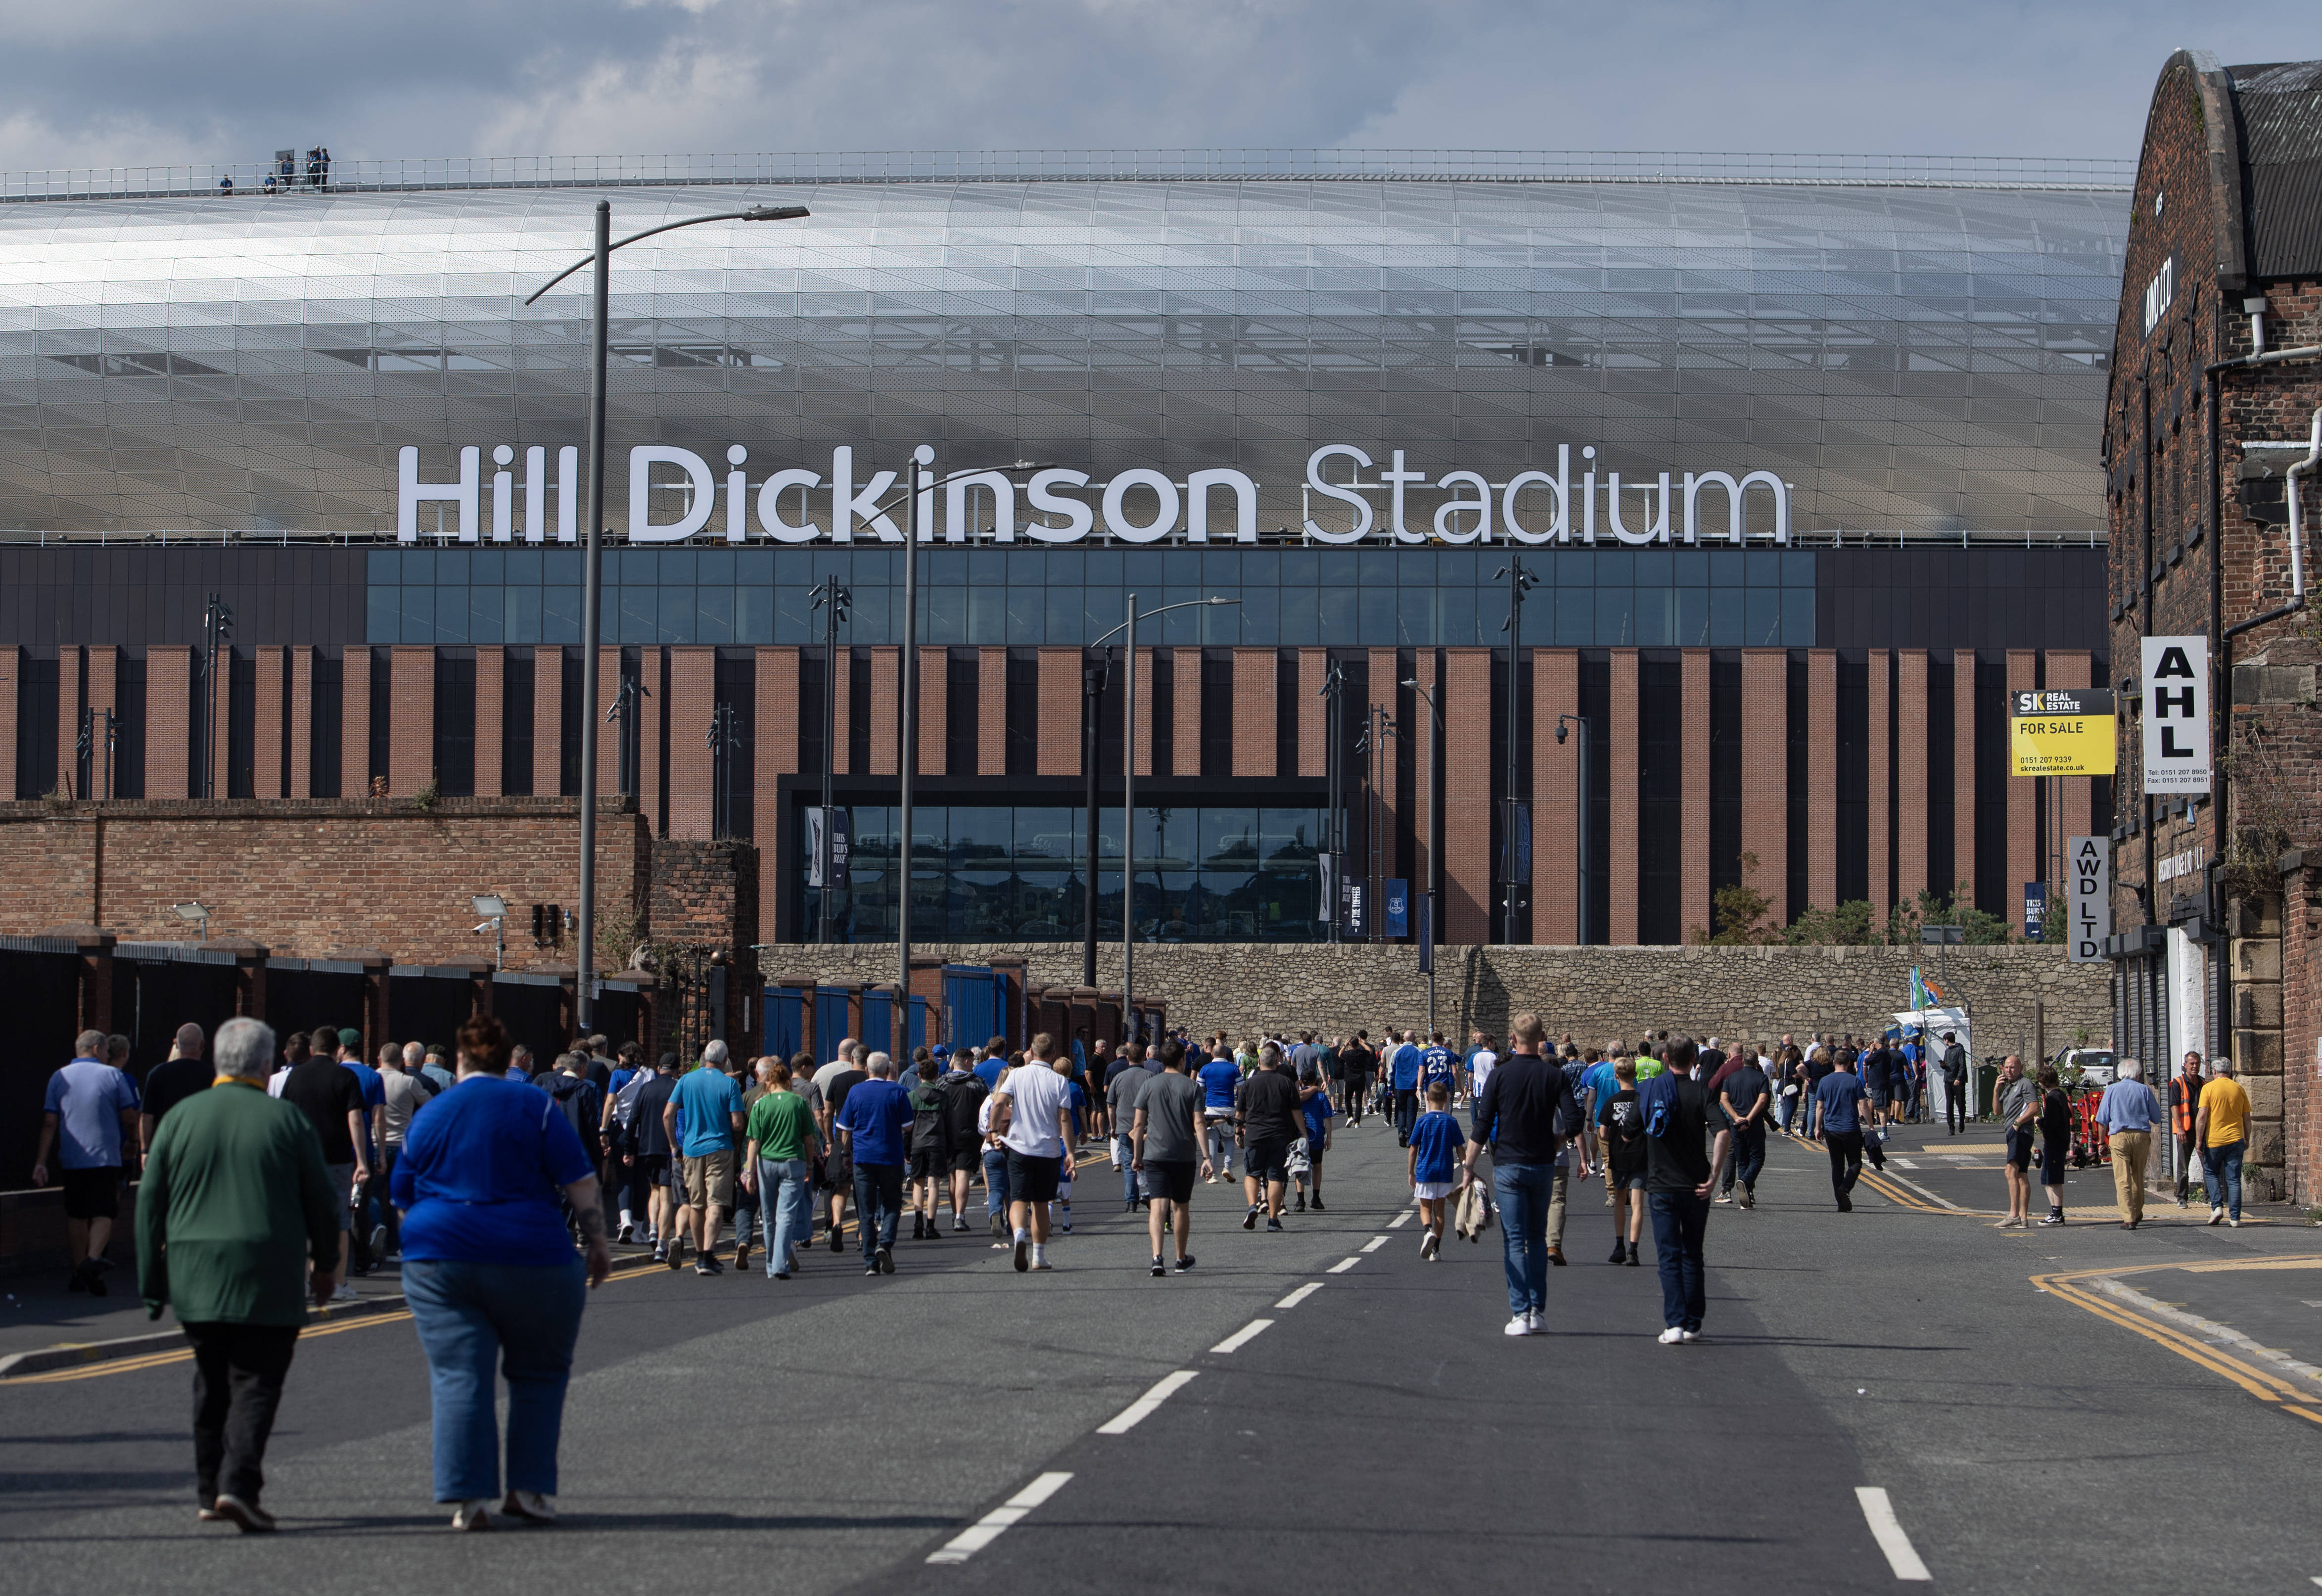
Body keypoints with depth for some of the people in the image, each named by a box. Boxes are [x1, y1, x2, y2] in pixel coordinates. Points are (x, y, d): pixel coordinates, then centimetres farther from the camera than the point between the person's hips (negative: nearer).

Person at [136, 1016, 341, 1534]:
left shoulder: (179, 1118, 5)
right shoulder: (287, 1120, -2)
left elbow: (150, 1204, 5)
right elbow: (321, 1201, 3)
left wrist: (153, 1280, 11)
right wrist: (325, 1263, 18)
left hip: (194, 1277, 3)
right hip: (268, 1279, -3)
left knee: (212, 1382, 16)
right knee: (256, 1382, -2)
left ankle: (209, 1489, 17)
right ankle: (238, 1485, -17)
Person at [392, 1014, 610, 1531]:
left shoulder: (427, 1117, 10)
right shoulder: (534, 1105, 0)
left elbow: (404, 1198, 18)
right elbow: (580, 1182, -5)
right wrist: (597, 1242, 2)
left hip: (440, 1257, 2)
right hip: (529, 1256, -2)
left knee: (459, 1377, 0)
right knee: (538, 1373, 13)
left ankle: (468, 1497, -8)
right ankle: (530, 1488, 10)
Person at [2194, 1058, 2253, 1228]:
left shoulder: (2209, 1088, -4)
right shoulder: (2239, 1089, 6)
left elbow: (2202, 1116, -10)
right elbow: (2247, 1119, 9)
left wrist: (2199, 1139, -6)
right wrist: (2247, 1140, 20)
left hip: (2214, 1139, -2)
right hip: (2236, 1140, 2)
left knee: (2212, 1174, 16)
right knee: (2234, 1179, 3)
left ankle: (2217, 1206, -1)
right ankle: (2235, 1218, -1)